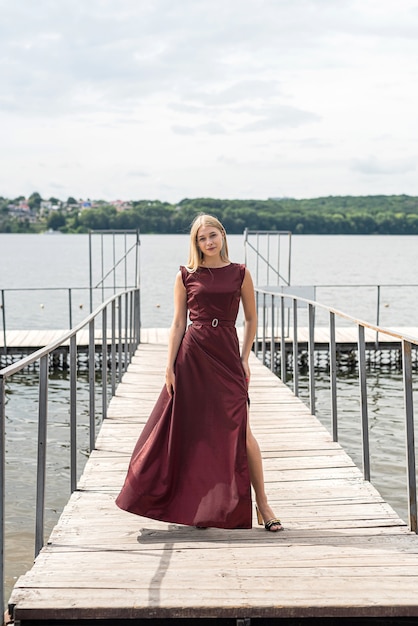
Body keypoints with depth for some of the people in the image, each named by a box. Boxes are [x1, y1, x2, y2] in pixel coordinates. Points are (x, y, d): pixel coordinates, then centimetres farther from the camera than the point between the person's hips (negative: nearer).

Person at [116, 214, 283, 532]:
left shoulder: (240, 274, 5)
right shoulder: (186, 276, 5)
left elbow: (251, 319, 12)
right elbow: (178, 323, 5)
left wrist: (244, 359, 5)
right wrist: (170, 365, -1)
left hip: (227, 356, -1)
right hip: (192, 356, 1)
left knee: (240, 431, -6)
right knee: (194, 431, 5)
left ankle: (262, 504, 5)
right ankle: (198, 505, 19)